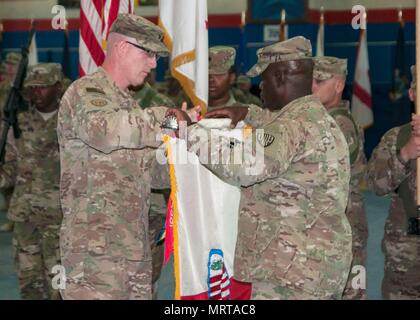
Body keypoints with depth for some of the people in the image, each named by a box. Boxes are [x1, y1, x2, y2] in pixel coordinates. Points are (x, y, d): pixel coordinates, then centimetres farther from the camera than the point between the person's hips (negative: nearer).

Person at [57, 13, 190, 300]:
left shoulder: (128, 103, 21)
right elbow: (104, 130, -31)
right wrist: (163, 118, -22)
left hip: (135, 248, 9)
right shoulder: (86, 92, -6)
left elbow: (155, 174, 21)